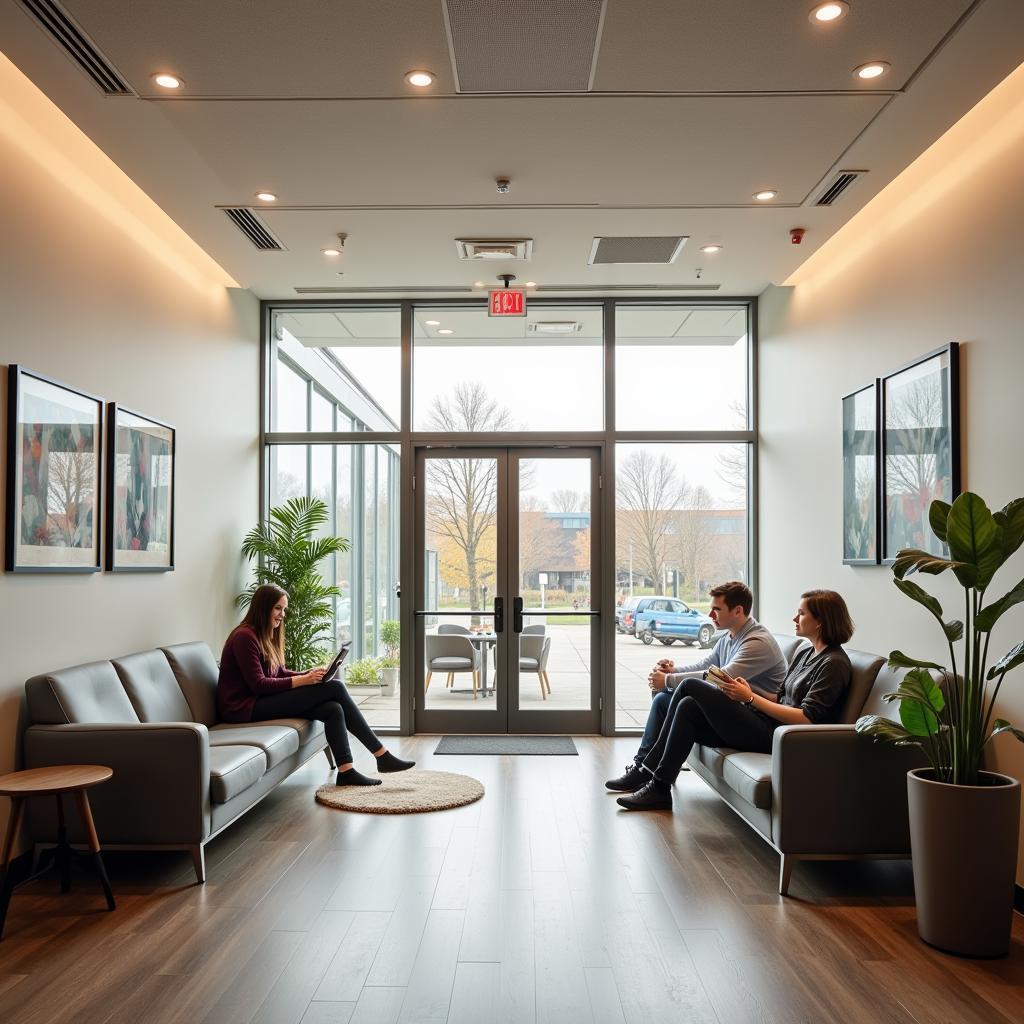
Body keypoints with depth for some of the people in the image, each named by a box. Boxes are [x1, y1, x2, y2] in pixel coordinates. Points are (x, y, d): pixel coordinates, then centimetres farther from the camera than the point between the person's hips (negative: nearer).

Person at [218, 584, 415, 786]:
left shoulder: (267, 635, 16)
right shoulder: (245, 637, -15)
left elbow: (280, 673, 15)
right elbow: (258, 684, -19)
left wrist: (309, 674, -3)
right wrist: (301, 681, -20)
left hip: (262, 701, 9)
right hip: (246, 707, -9)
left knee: (333, 709, -15)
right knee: (335, 687, -16)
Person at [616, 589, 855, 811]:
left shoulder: (833, 664, -10)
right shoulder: (805, 652, 19)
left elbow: (806, 719, -18)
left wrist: (750, 698, -14)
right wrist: (750, 692, -1)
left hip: (774, 737, -9)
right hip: (768, 725, 9)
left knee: (691, 686, -13)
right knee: (688, 706, -9)